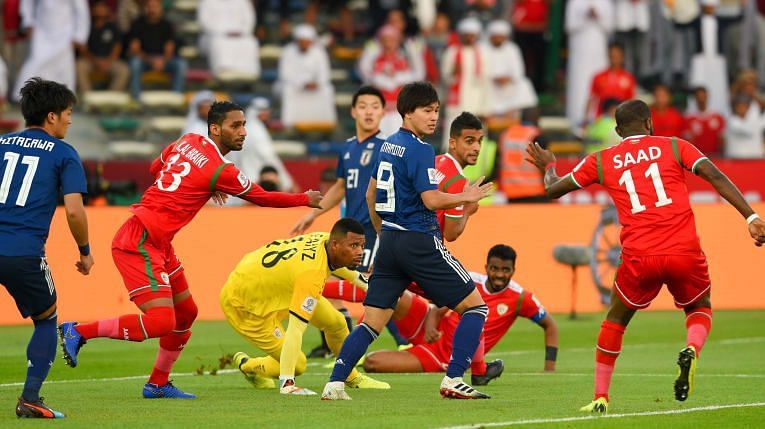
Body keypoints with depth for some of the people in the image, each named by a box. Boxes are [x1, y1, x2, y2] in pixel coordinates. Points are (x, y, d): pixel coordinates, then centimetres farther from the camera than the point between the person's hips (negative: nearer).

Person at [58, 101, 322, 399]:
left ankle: (158, 384, 24)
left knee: (186, 313, 16)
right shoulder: (222, 171, -14)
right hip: (140, 243, -10)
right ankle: (77, 331, -9)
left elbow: (155, 167, 26)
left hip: (158, 245, 10)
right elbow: (262, 198, 1)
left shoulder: (187, 142, 9)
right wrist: (307, 200, 15)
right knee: (161, 321, -17)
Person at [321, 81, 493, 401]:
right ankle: (453, 380, -7)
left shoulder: (389, 144, 14)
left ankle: (334, 385, -3)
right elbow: (432, 200, -19)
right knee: (475, 306, 2)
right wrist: (466, 198, -3)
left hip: (389, 241, 8)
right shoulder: (419, 150, -13)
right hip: (419, 242, -8)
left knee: (371, 323, 8)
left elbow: (371, 195, 23)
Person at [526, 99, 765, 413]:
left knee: (616, 320, 23)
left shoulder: (601, 161, 14)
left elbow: (553, 189, 22)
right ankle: (691, 350, -8)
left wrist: (548, 167, 44)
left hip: (638, 257, 0)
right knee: (700, 309, 25)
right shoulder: (673, 146, 11)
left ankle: (600, 398, 19)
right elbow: (716, 177, -1)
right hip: (685, 251, 0)